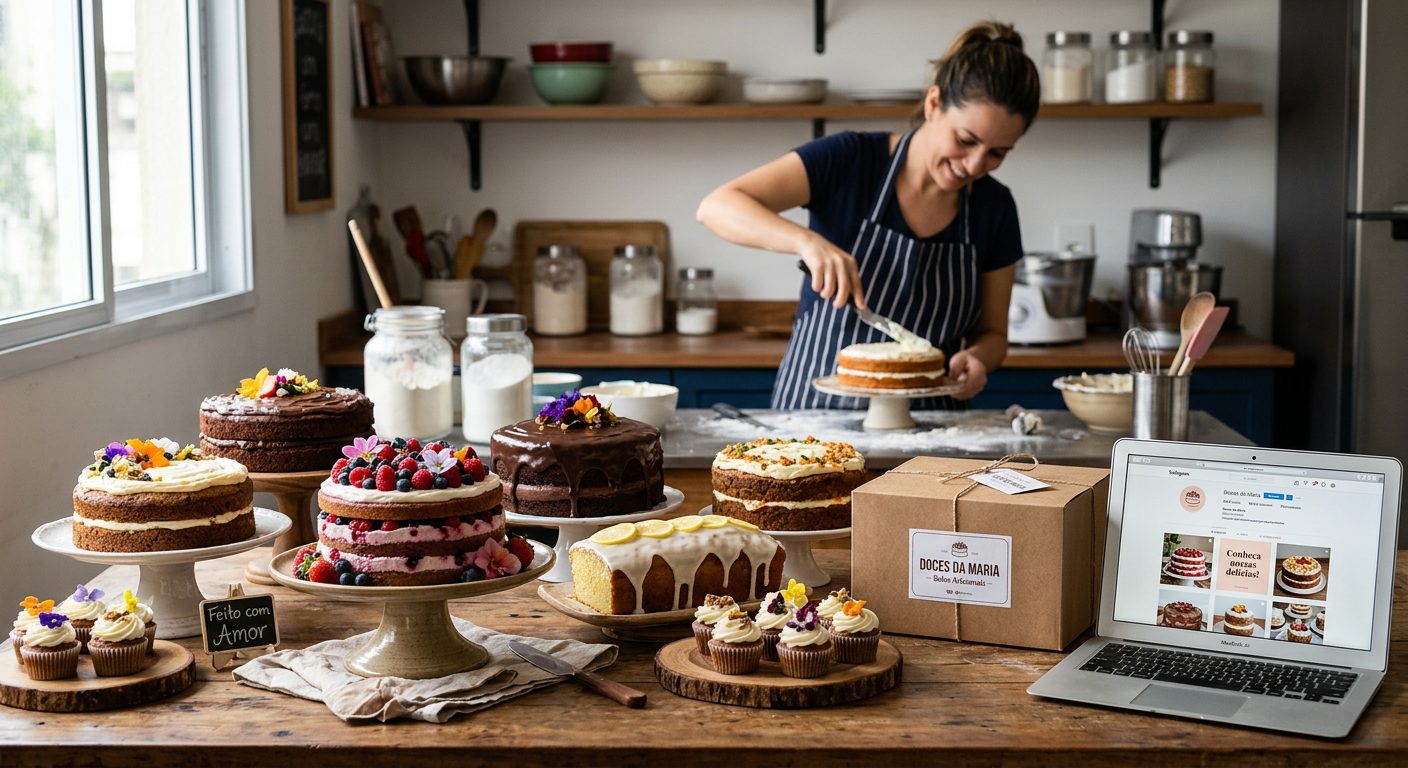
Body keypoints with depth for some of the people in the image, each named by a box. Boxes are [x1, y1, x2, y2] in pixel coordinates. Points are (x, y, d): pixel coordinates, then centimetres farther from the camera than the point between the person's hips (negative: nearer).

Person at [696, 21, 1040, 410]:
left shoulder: (995, 210, 3)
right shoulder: (849, 160, -8)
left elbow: (991, 333, 13)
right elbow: (717, 206, -16)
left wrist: (976, 358, -10)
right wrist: (807, 241, -32)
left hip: (925, 423, 2)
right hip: (814, 407, -2)